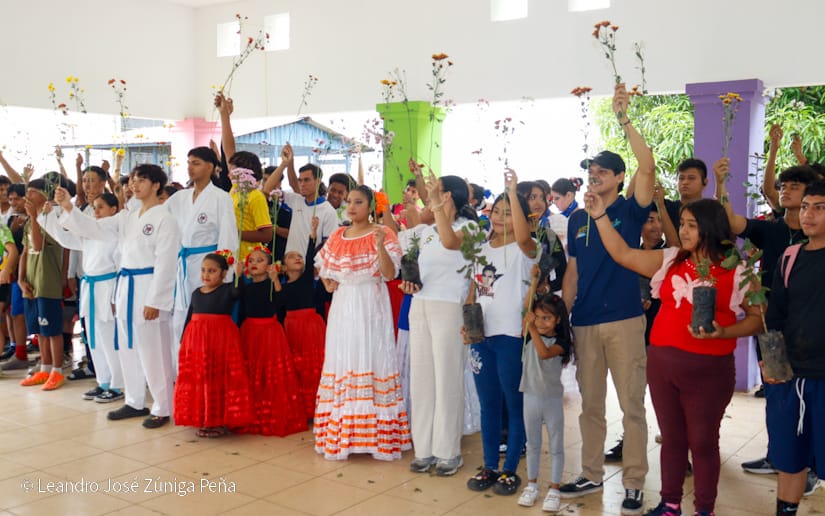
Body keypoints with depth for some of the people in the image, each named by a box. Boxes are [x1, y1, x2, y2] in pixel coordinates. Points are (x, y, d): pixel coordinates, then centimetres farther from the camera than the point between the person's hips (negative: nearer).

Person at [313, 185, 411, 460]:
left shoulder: (382, 234, -5)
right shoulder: (337, 236, 10)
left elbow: (390, 274, -15)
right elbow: (321, 265, 25)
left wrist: (380, 247, -28)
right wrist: (327, 283, 8)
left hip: (371, 306, -5)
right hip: (342, 306, 5)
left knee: (371, 361, -3)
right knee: (341, 362, 7)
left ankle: (376, 432, 5)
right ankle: (340, 434, 15)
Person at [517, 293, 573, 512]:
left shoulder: (560, 341, -12)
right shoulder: (530, 337, 2)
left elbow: (545, 353, -29)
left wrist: (532, 329, -31)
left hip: (552, 399, -4)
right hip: (531, 397, 4)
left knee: (556, 447, 7)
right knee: (532, 445, 15)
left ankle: (554, 490, 15)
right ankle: (532, 485, 26)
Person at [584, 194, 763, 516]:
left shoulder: (737, 271, -4)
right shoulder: (669, 260, 7)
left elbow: (757, 317, -3)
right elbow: (623, 254, 7)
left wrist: (722, 332, -19)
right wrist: (600, 216, 1)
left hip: (709, 369, -4)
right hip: (661, 362, 4)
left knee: (702, 441, 8)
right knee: (671, 437, 16)